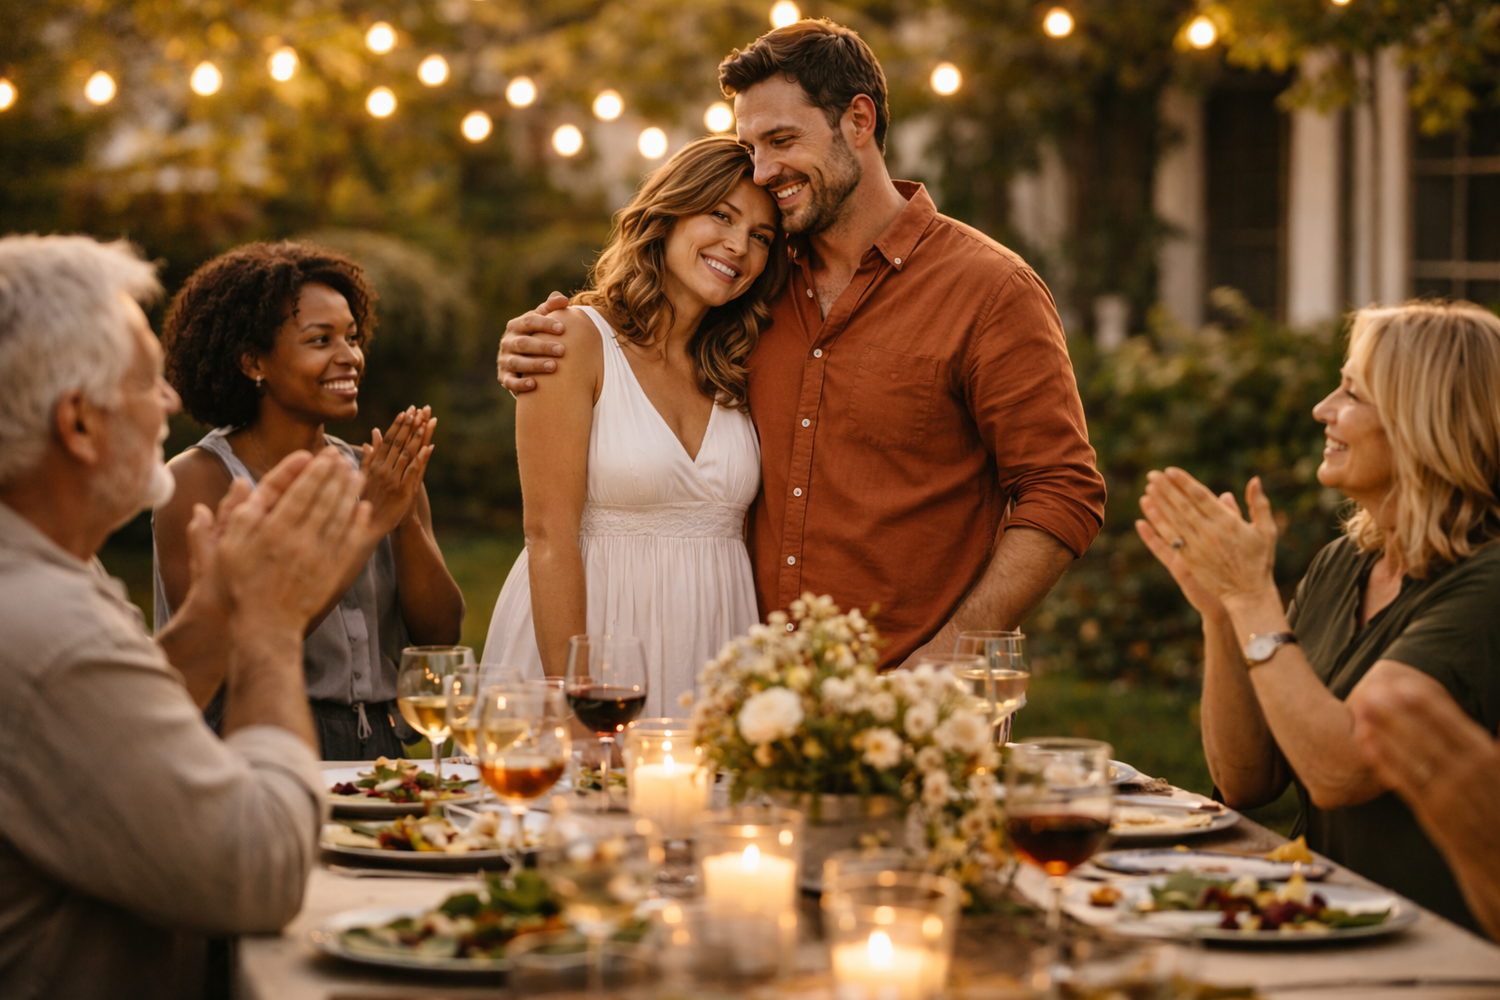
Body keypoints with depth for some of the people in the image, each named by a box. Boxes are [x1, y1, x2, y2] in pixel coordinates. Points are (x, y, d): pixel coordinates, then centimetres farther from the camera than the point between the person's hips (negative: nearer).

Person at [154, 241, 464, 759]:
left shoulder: (378, 474, 13)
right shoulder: (197, 481, -1)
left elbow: (440, 636, 7)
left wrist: (406, 519, -9)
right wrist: (367, 525, -13)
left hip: (379, 756, 4)